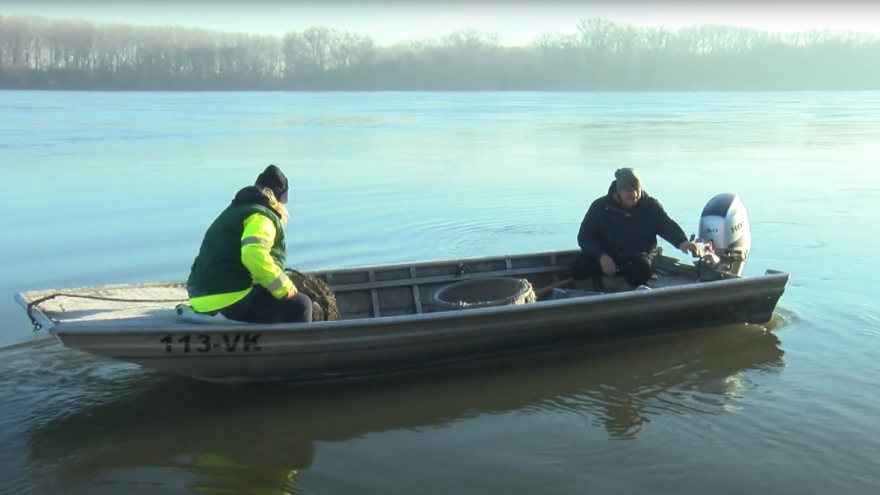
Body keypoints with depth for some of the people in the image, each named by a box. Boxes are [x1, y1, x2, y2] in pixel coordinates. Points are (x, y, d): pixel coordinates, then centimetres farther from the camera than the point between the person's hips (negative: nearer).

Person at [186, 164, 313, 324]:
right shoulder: (261, 216, -8)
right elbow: (254, 255, -27)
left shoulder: (238, 209, 23)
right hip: (229, 296, -10)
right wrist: (283, 286, -17)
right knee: (299, 305, -7)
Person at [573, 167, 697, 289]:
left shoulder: (651, 206, -1)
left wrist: (681, 242, -29)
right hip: (606, 256, 0)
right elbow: (585, 236, -5)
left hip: (638, 258, 0)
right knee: (580, 267, -26)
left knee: (642, 269, -35)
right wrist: (601, 256, -23)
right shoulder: (600, 206, -5)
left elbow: (668, 226, -5)